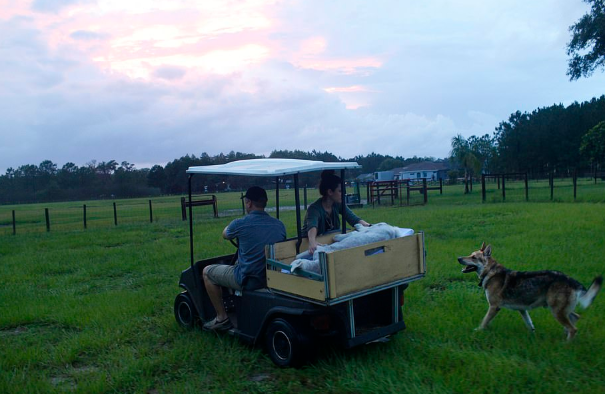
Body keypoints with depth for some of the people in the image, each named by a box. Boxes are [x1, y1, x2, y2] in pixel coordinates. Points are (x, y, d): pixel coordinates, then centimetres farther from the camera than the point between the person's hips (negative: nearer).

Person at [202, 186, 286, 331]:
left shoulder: (240, 224, -15)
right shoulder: (280, 225, -3)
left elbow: (225, 234, 8)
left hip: (247, 280, -6)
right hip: (273, 278, 6)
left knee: (207, 272, 17)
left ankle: (222, 318, 17)